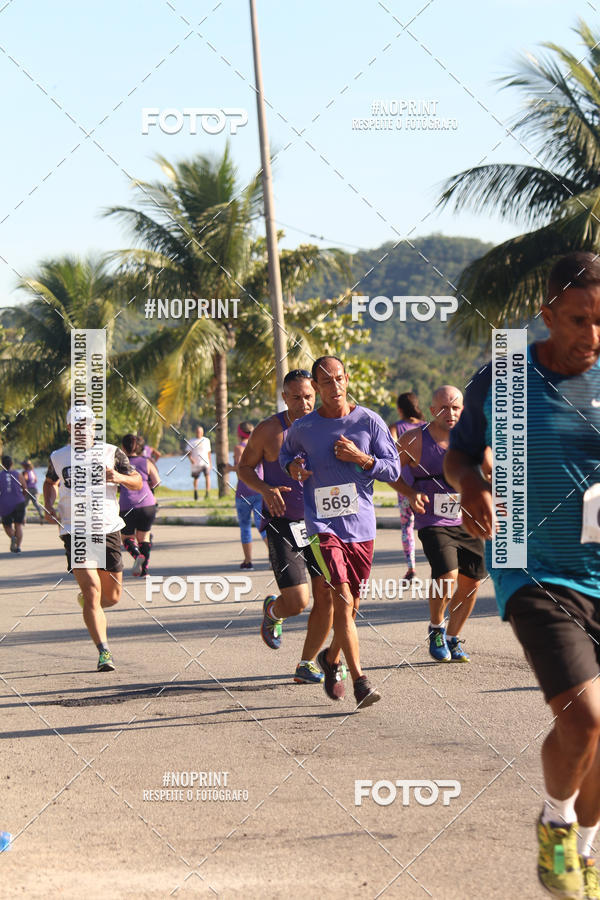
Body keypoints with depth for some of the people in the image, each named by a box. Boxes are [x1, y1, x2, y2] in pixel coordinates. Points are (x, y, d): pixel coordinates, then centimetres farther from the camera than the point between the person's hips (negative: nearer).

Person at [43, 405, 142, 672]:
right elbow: (50, 483, 26)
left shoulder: (111, 453, 3)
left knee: (112, 596, 7)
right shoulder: (58, 457, 6)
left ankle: (87, 601, 43)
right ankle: (104, 652, -13)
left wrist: (119, 478, -16)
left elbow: (138, 482, 5)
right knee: (92, 591, -16)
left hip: (108, 530, 1)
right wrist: (49, 506, 8)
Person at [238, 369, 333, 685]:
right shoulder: (268, 430, -6)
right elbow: (244, 467, 4)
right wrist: (265, 489, -15)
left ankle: (307, 663, 15)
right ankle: (272, 610, 27)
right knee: (297, 601, -11)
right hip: (283, 525, -3)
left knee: (327, 598, -3)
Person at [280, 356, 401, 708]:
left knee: (350, 606, 11)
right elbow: (287, 453, 24)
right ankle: (359, 680, -17)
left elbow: (394, 468, 4)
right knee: (342, 600, -16)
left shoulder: (369, 421, 2)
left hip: (361, 526, 2)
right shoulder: (302, 428, 3)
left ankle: (331, 659, 38)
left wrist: (361, 459, -12)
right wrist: (293, 466, 1)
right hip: (322, 525, -2)